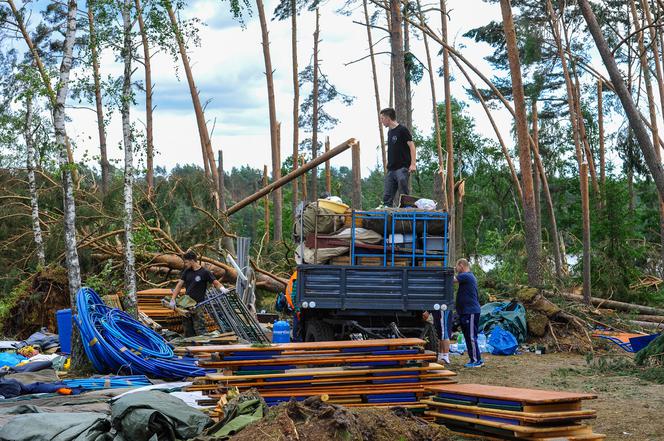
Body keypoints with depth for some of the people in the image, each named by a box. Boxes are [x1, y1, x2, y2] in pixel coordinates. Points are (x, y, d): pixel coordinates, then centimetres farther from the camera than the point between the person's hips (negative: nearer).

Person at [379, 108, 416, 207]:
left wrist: (413, 164, -18)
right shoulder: (390, 132, 19)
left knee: (404, 194, -14)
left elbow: (411, 146, -9)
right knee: (387, 197, 2)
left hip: (402, 168, -8)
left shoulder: (402, 130, -4)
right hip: (391, 169, 8)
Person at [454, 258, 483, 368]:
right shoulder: (469, 276, 18)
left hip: (470, 312, -10)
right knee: (468, 337, 13)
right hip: (466, 312, 10)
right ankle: (476, 359, 18)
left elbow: (452, 280, -17)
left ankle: (476, 361, -2)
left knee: (471, 337, -6)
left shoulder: (466, 276, -15)